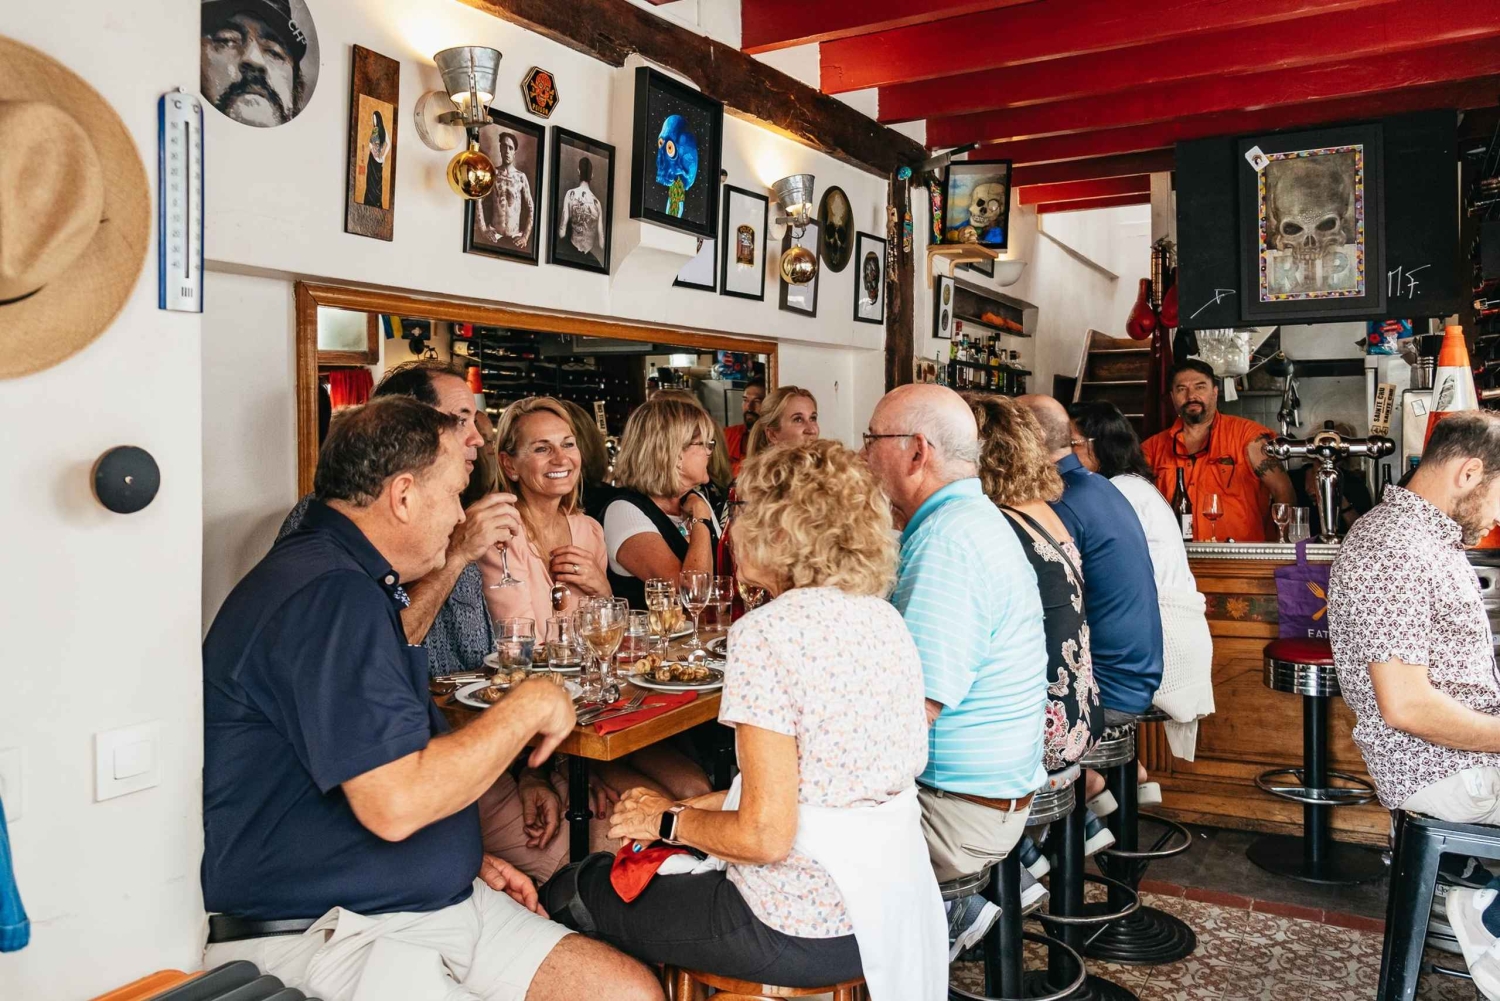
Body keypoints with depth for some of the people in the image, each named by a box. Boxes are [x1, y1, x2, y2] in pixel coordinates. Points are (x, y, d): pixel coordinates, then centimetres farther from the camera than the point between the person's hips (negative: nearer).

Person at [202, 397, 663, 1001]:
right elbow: (394, 804, -26)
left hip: (430, 901, 10)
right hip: (330, 935, -10)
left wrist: (464, 858, 11)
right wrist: (531, 706, -14)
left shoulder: (355, 583, 15)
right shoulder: (329, 594, -21)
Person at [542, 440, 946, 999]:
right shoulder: (884, 618, 4)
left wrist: (669, 822, -4)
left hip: (805, 929, -8)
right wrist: (687, 807, 12)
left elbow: (766, 835, -22)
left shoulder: (767, 631, -20)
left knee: (573, 893, 10)